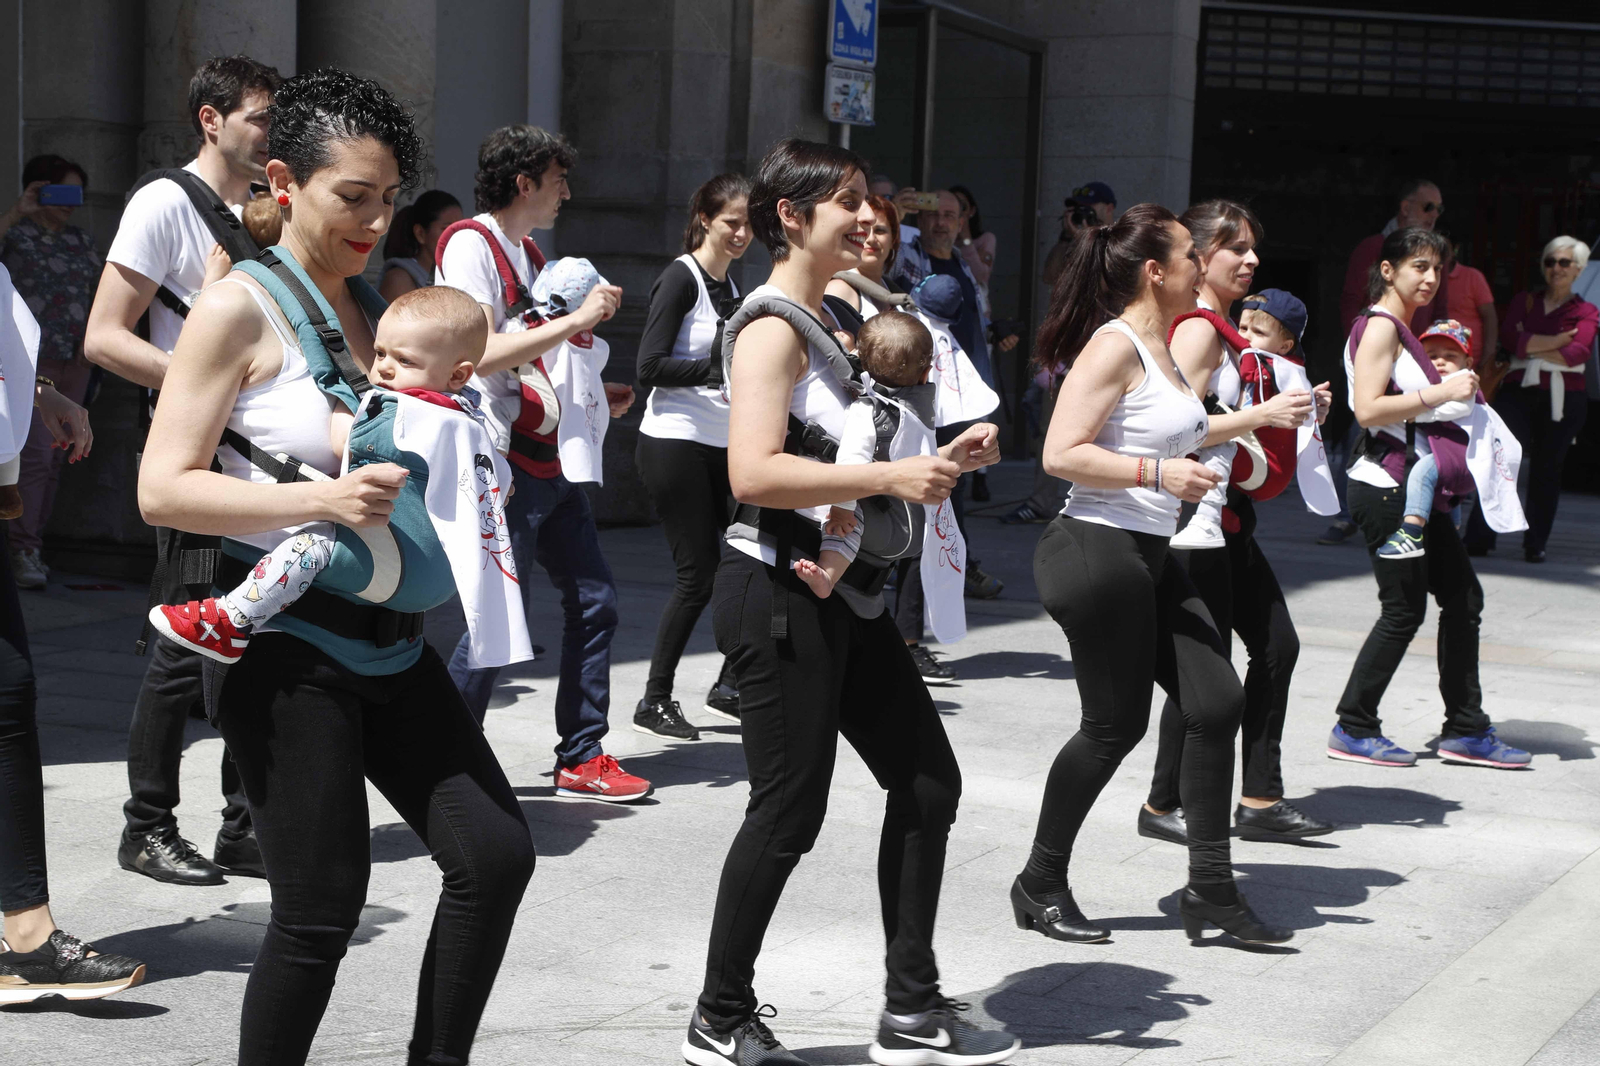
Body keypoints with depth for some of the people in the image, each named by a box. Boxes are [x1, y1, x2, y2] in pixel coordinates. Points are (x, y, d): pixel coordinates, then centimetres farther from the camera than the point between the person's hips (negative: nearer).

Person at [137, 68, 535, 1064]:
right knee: (322, 910, -4)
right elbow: (163, 489, -15)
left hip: (387, 637, 7)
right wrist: (321, 500, -24)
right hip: (285, 643, -7)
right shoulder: (241, 309, -10)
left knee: (495, 854, 1)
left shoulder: (373, 304, 11)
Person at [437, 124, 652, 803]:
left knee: (594, 599, 7)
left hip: (548, 456, 9)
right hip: (502, 457, -9)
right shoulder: (470, 243, -10)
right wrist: (576, 320, -19)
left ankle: (581, 759, 14)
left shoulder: (527, 251, 19)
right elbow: (482, 353, -22)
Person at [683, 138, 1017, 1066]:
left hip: (845, 593, 10)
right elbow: (754, 472, -28)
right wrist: (892, 478, -27)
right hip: (779, 594, -10)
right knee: (791, 809, -2)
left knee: (927, 782, 11)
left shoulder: (828, 318, 15)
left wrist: (940, 462, 7)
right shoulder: (773, 328, -15)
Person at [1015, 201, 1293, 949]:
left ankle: (1210, 888, 12)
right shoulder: (1114, 345, -14)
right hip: (1099, 551, -10)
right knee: (1116, 725, -2)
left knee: (1217, 702, 5)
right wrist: (1160, 474, -24)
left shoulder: (1158, 347, 16)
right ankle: (1040, 886, 14)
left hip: (1149, 557, 10)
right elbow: (1061, 454, -21)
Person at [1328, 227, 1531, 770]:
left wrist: (1455, 380, 11)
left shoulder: (1403, 330, 18)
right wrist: (1441, 393, -21)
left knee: (1463, 596, 10)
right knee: (1405, 609, -5)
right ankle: (1353, 730, 6)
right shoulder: (1380, 326, -12)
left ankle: (1466, 730, 17)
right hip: (1385, 486, -10)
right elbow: (1368, 409, -22)